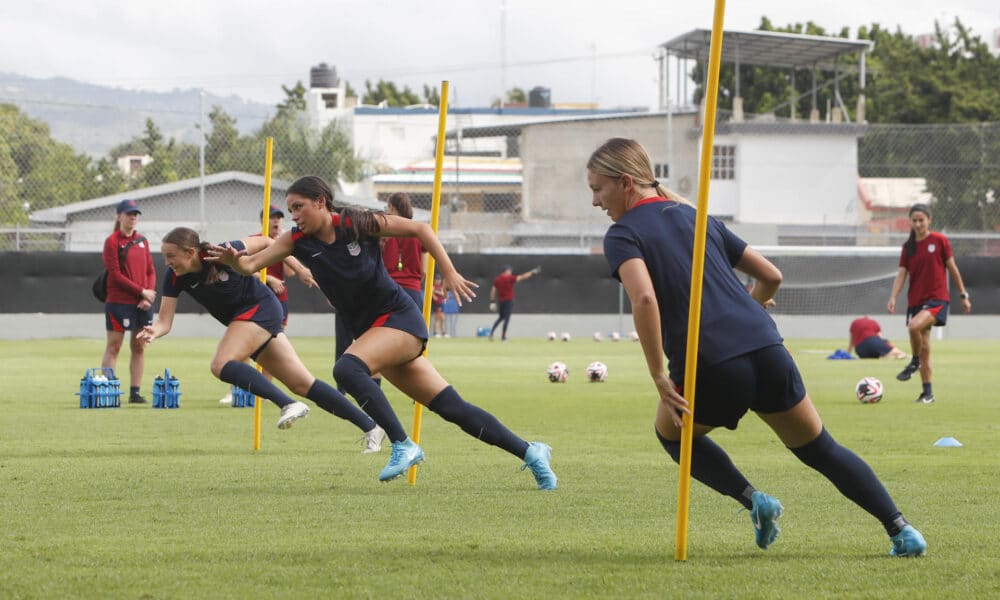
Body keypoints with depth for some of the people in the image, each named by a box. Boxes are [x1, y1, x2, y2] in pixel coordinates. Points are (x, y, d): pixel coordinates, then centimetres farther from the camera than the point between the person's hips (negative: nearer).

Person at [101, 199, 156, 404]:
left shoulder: (142, 241, 14)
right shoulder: (112, 241, -4)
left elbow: (150, 271, 13)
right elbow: (115, 274, -11)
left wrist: (150, 294, -5)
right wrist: (141, 292, -13)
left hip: (143, 304, 6)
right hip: (119, 302, -6)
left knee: (139, 347, 6)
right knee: (113, 347, -4)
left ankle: (135, 392, 10)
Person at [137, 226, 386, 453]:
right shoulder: (174, 277, -10)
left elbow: (265, 243, -10)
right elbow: (165, 320, -11)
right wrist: (153, 331, -33)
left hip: (260, 307, -7)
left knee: (222, 365, -25)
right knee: (303, 384, 5)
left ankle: (289, 405, -27)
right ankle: (370, 426, 10)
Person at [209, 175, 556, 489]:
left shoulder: (358, 224, -11)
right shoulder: (298, 241, 1)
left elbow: (419, 229, -4)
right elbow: (252, 263, -8)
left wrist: (450, 273, -8)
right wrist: (233, 259, -29)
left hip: (400, 318, -6)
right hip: (368, 330, 6)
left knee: (347, 368, -30)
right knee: (452, 408, 4)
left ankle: (402, 445, -23)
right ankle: (530, 453, 12)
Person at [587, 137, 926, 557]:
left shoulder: (622, 235, 2)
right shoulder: (696, 217, 21)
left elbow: (644, 298, -18)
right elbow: (771, 275, 23)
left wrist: (659, 378, -14)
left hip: (709, 369, -5)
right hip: (766, 350, 5)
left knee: (672, 434, 26)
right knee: (820, 449, 20)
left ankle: (752, 499, 7)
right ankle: (901, 530, 14)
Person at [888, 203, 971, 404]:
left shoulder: (939, 241, -3)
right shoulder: (908, 247, 8)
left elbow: (952, 268, 2)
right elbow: (901, 274, 3)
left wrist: (964, 295, 3)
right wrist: (893, 297, -13)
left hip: (937, 299, -5)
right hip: (915, 301, 5)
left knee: (914, 326, -32)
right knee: (924, 347, 6)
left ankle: (915, 363, -8)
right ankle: (927, 392, 14)